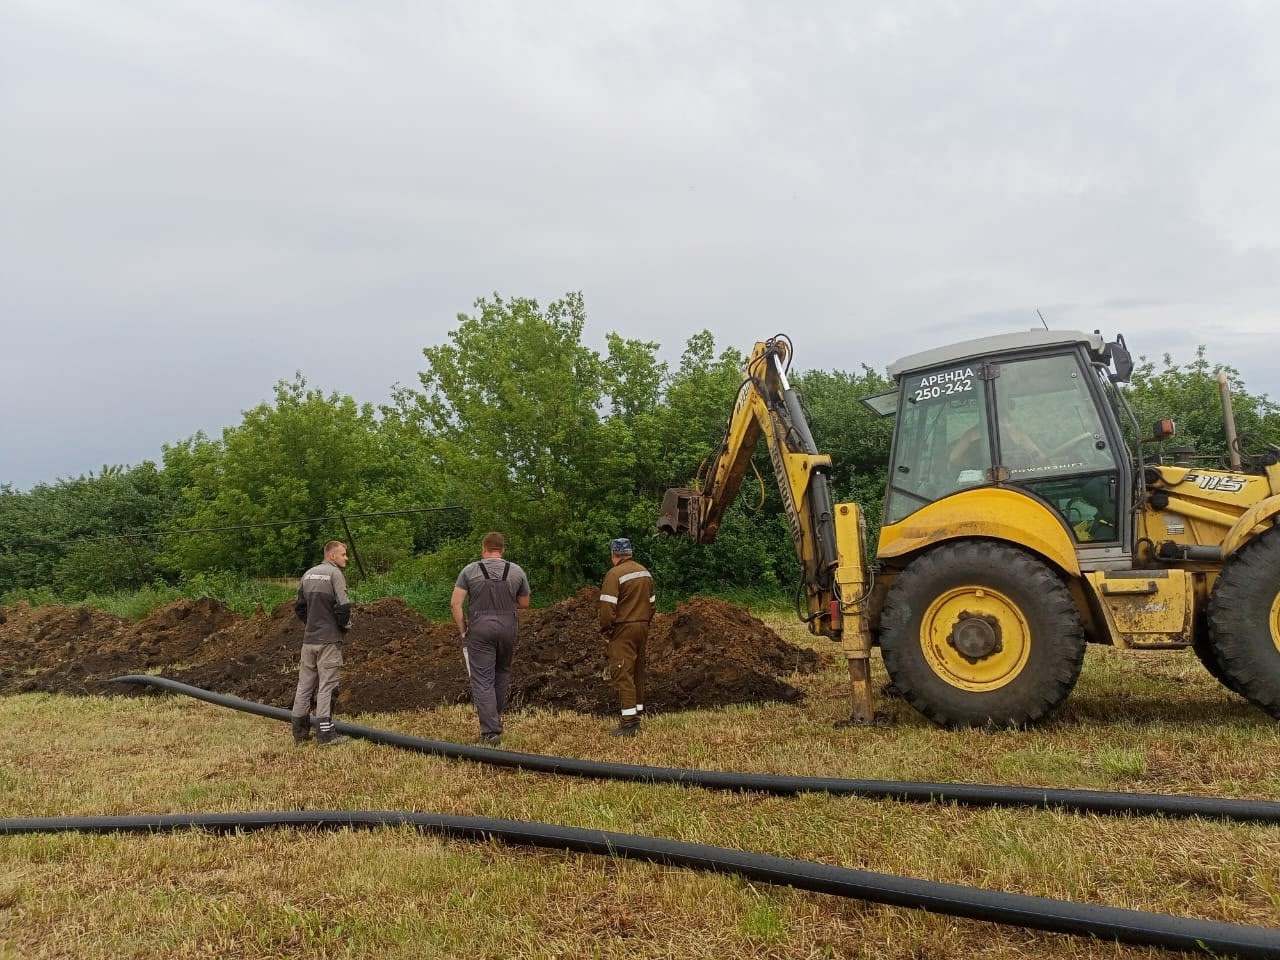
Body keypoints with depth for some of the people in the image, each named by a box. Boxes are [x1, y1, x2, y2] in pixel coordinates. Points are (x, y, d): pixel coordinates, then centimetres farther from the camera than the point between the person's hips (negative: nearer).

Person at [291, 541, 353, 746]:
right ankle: (325, 733, -1)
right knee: (327, 685, -3)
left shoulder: (308, 574, 13)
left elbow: (299, 606, 17)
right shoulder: (334, 574, -10)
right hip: (329, 639, -7)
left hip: (309, 639, 7)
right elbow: (343, 606, -18)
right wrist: (345, 626, -2)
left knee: (305, 684, 11)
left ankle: (299, 732, 17)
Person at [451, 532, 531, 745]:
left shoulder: (470, 570, -2)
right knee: (502, 673, 22)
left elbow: (455, 603, -7)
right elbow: (524, 603, 12)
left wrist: (462, 630, 3)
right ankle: (497, 717, 33)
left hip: (479, 630, -2)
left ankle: (490, 731, -5)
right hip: (507, 629, 2)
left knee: (482, 680, 0)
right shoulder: (517, 571, 2)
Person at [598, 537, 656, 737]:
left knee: (622, 674, -7)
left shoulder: (614, 574, -14)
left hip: (623, 630, -8)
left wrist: (605, 630, -7)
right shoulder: (645, 573, 10)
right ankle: (638, 713, 25)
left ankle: (629, 723, -10)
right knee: (638, 671, 17)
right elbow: (652, 601, 14)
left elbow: (608, 606, -18)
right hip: (642, 627, 8)